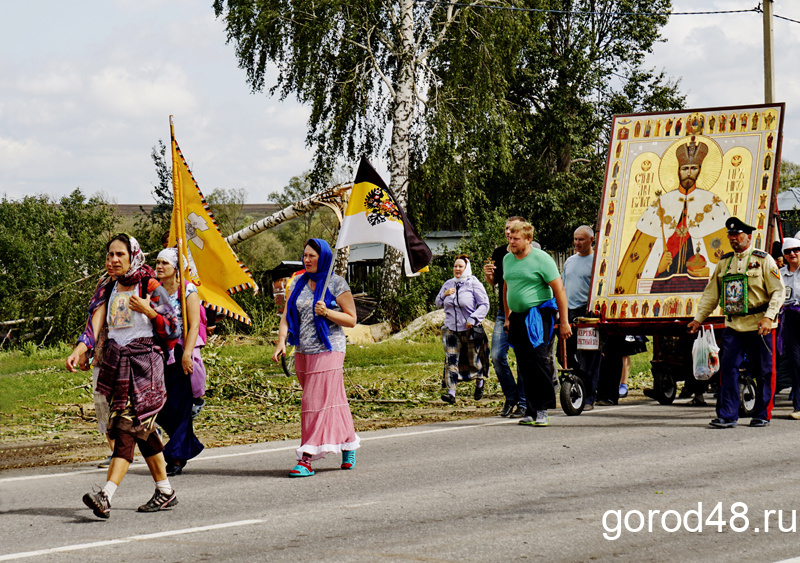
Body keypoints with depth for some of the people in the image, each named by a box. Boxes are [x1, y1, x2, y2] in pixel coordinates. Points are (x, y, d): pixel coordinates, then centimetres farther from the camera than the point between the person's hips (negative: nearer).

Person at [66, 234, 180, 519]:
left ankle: (106, 495, -28)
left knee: (128, 425, -15)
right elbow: (96, 323, 1)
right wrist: (80, 348, -17)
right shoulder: (109, 290, 13)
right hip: (115, 362, 6)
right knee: (142, 428, 10)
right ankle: (165, 490, 21)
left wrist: (149, 312, -18)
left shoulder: (151, 288, -3)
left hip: (144, 362, -6)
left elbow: (173, 330, -3)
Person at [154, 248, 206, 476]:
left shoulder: (188, 291, -4)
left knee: (178, 406, -6)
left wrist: (187, 354, -18)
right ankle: (189, 446, 22)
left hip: (181, 353, -5)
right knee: (160, 408, 3)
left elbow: (194, 325, -9)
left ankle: (177, 458, 0)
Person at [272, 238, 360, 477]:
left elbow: (351, 319, -3)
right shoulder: (299, 284, 12)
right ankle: (349, 444, 28)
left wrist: (327, 313, -18)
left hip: (327, 351, -6)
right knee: (333, 401, 12)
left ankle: (307, 459, -14)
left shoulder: (336, 284, -3)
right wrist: (281, 340, -9)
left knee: (316, 402, -11)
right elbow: (287, 315, 8)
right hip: (303, 352, 6)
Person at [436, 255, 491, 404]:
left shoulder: (474, 284, -5)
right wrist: (444, 294, -2)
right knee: (451, 359, -10)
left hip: (470, 329, -3)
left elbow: (484, 305, -7)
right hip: (450, 329, 3)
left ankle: (479, 383, 38)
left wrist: (473, 319, -18)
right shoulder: (448, 284, 10)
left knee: (474, 359, 8)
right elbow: (438, 303, 18)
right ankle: (451, 393, -15)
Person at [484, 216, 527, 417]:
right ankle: (510, 398, 14)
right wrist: (488, 275, -1)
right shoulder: (499, 253, 9)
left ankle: (522, 403, 7)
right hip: (504, 312, 5)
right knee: (497, 356, -3)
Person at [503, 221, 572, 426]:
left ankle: (542, 410, -12)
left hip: (538, 315, -7)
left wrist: (564, 322, -11)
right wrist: (508, 317, 24)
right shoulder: (507, 259, 13)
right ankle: (532, 411, 10)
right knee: (524, 366, 5)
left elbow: (559, 290, -8)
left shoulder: (541, 259, -8)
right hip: (518, 317, 7)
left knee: (538, 359, -15)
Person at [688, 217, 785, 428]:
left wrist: (769, 317, -18)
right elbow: (711, 293, 19)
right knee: (728, 367, -7)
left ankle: (762, 415, 13)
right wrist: (698, 318, 13)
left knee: (762, 371, 2)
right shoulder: (725, 262, 14)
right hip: (733, 326, 4)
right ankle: (727, 415, -6)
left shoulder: (763, 260, 0)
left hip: (758, 326, -4)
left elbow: (778, 291, -6)